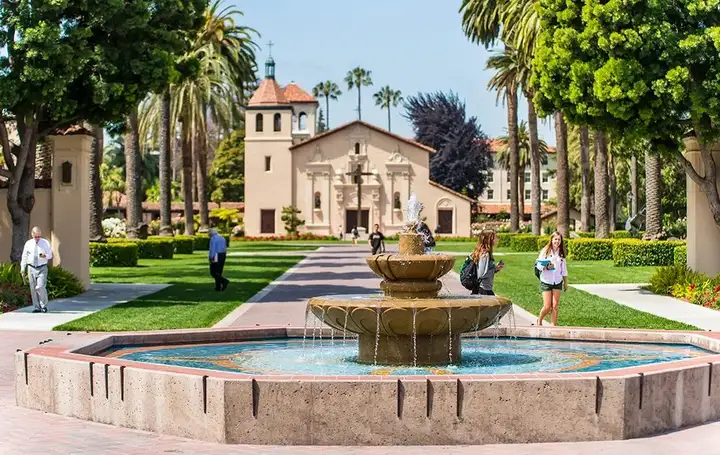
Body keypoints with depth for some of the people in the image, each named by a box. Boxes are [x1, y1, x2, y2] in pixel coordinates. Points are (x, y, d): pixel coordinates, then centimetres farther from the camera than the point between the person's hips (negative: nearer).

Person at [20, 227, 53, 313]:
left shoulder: (45, 243, 1)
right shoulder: (28, 243, 5)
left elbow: (50, 255, 3)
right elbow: (24, 256, 11)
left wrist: (45, 256, -20)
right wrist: (22, 268, 8)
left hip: (42, 268, -3)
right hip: (31, 268, 3)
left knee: (40, 287, -15)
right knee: (33, 289, 3)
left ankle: (44, 306, -2)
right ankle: (37, 307, 11)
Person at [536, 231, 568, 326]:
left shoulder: (561, 253, 6)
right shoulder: (545, 251, -5)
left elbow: (564, 270, 13)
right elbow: (538, 265, -7)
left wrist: (565, 283, 13)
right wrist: (546, 267, -26)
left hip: (557, 282, 3)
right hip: (546, 282, -3)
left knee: (555, 306, -1)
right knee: (547, 306, -5)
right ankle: (539, 320, 22)